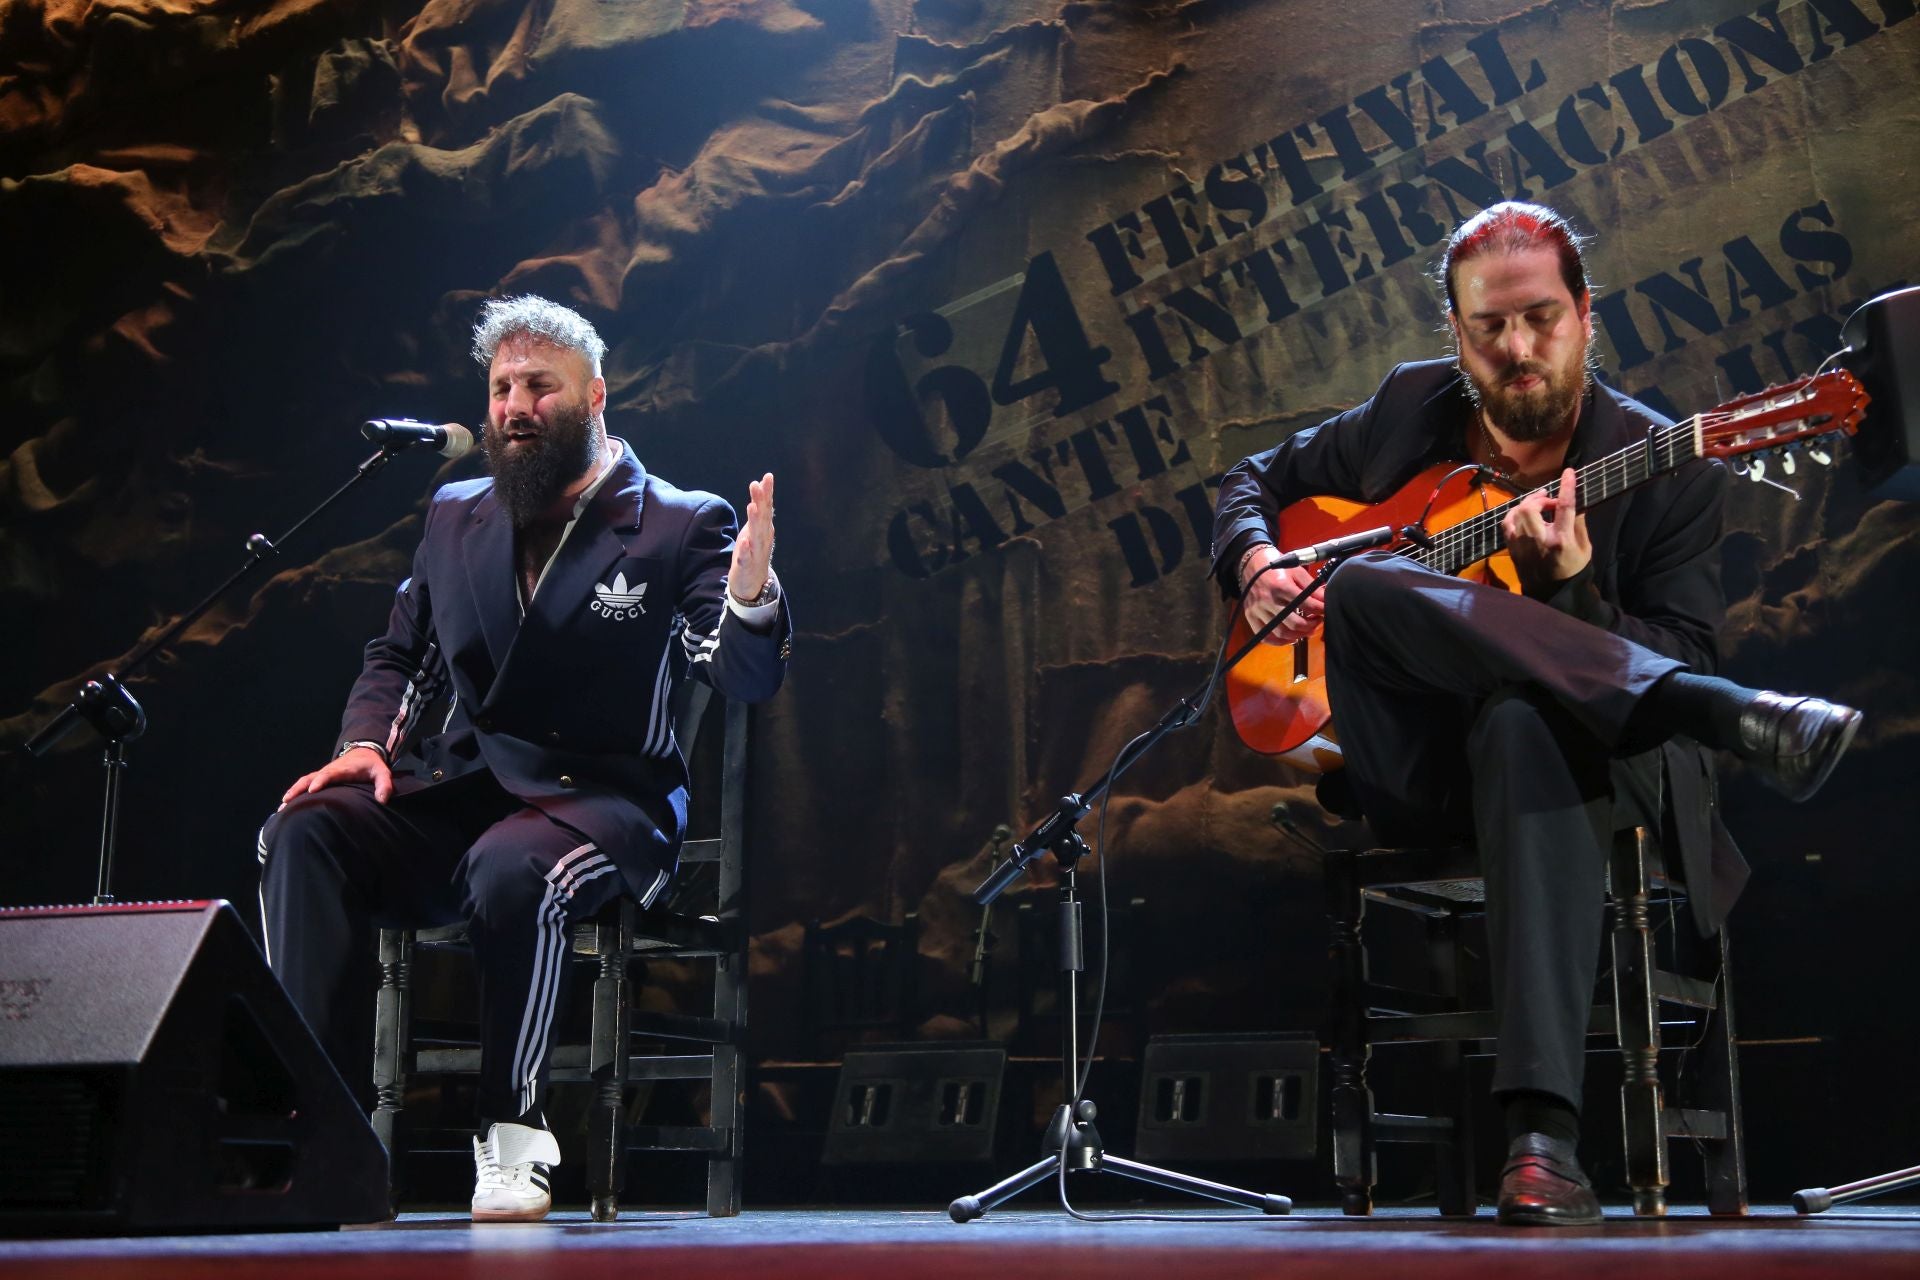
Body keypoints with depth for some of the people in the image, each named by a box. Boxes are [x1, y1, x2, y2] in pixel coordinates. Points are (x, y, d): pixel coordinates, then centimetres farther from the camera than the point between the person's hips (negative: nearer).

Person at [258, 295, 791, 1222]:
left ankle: (512, 1135, -20)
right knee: (304, 833, -22)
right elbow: (398, 658, 22)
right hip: (459, 790, 5)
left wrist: (752, 597, -32)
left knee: (511, 869, -37)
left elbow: (747, 681, -9)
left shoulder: (682, 526, 1)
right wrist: (367, 742, 0)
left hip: (599, 795, -4)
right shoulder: (455, 517, 16)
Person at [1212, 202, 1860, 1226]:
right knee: (1359, 585, -31)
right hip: (1411, 765, 3)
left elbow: (1679, 671, -7)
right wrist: (1255, 566, -1)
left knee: (1523, 722, -43)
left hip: (1590, 763, -3)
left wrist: (1569, 591, -26)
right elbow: (1254, 479, 22)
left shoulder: (1670, 471, -1)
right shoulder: (1407, 413, 9)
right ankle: (1744, 719, -41)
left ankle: (1543, 1128, -49)